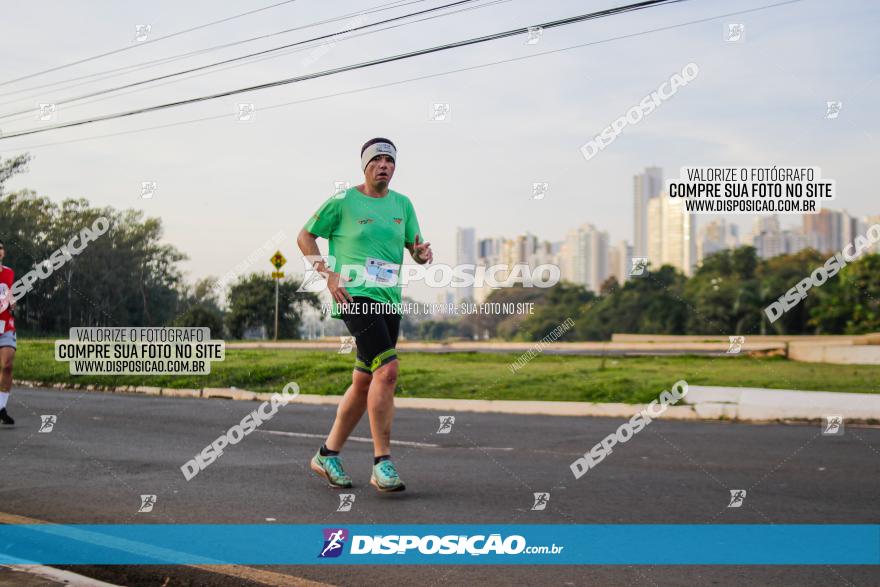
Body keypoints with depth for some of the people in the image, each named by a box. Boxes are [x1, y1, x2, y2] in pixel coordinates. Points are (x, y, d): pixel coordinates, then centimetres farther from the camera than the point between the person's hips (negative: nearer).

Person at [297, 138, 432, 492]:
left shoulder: (402, 204, 14)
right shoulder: (343, 201, -1)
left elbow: (415, 247, 19)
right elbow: (305, 237, 6)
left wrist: (423, 253, -6)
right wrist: (329, 274, -6)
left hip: (389, 301, 7)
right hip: (355, 296, -7)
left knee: (364, 383, 11)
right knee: (387, 370, -21)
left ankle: (327, 455, 26)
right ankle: (382, 464, -16)